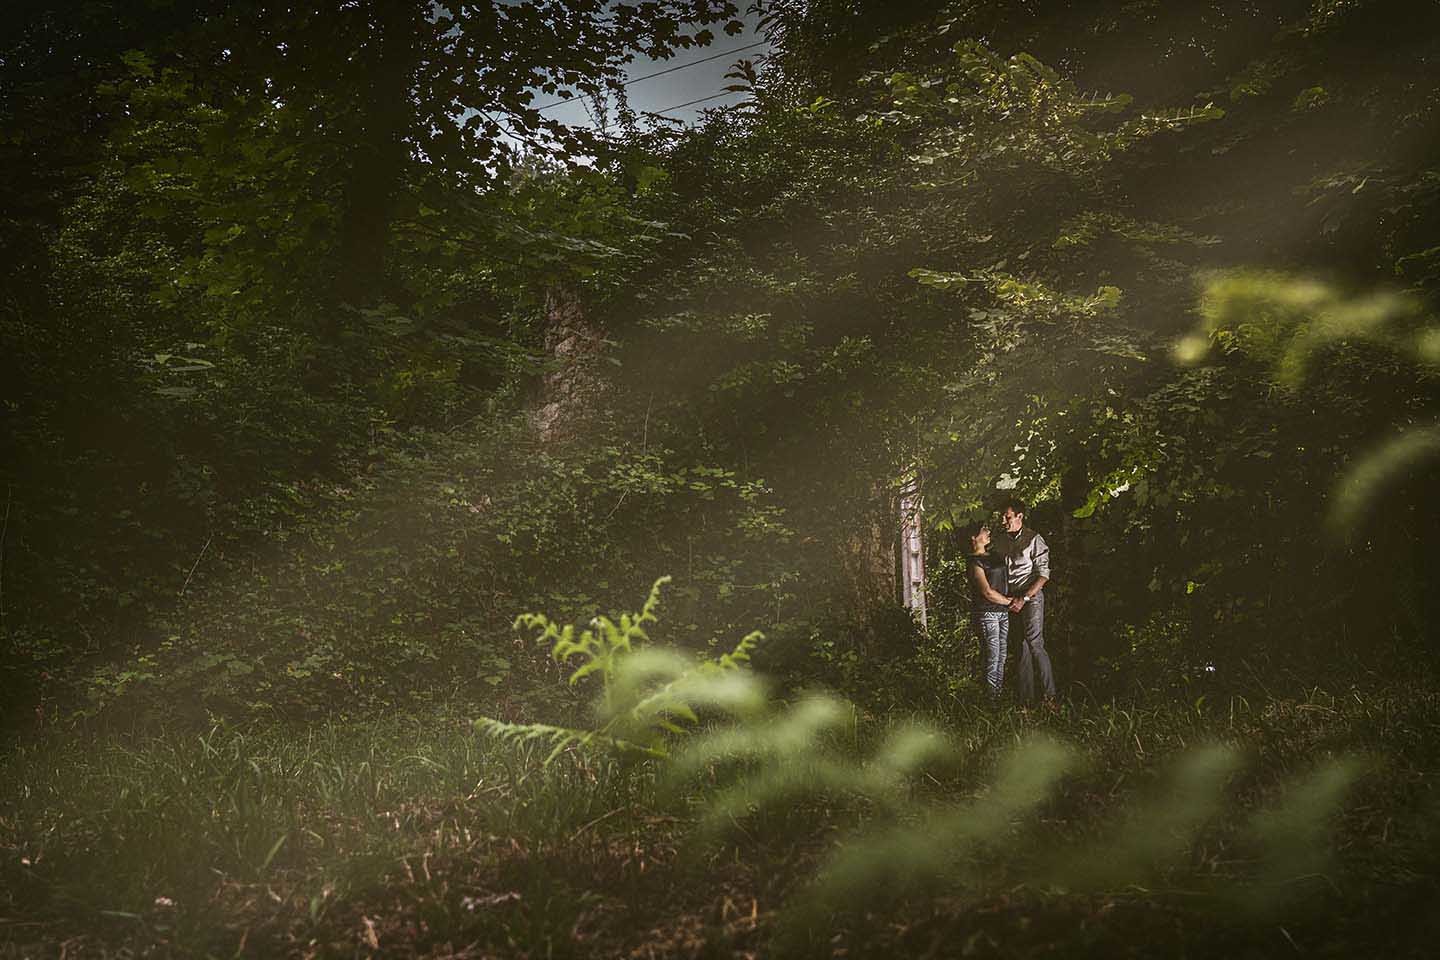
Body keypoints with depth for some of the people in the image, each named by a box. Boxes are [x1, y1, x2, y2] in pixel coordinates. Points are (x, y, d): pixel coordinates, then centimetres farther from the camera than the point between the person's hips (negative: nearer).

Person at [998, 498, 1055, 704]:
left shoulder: (1034, 540, -7)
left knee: (1035, 645, -12)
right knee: (1022, 647, 7)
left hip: (1031, 598, -6)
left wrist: (1024, 598, -17)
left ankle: (1050, 694, -9)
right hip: (1011, 600, 6)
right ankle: (1026, 696, 8)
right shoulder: (1002, 540, 11)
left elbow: (1043, 575, -11)